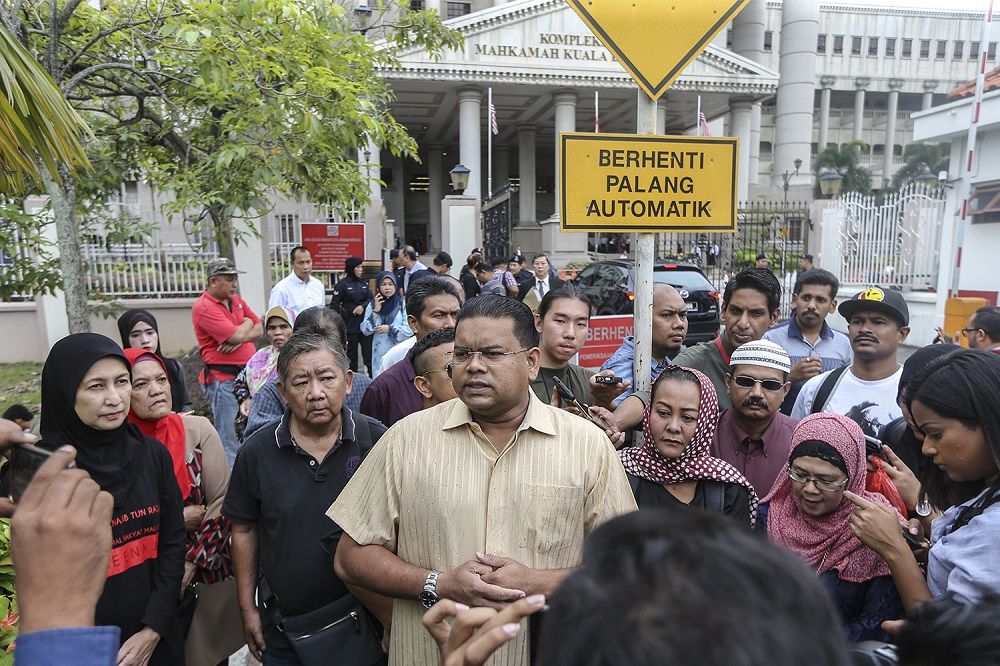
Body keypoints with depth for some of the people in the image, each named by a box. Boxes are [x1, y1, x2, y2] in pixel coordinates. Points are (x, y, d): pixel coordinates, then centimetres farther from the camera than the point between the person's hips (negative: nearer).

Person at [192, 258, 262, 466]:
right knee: (229, 439, -2)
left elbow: (258, 329, 10)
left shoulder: (236, 300, 14)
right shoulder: (203, 307, -12)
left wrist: (240, 339, -10)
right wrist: (247, 323, 1)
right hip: (223, 378, -8)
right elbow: (236, 335, -21)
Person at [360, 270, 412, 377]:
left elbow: (410, 329, -7)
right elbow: (365, 330, 0)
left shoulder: (403, 304, -1)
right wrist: (375, 311, -8)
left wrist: (389, 329, -13)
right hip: (379, 353, 2)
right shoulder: (372, 305, 8)